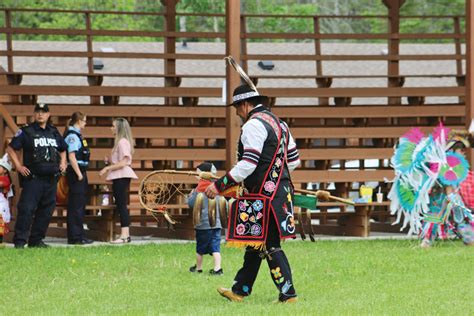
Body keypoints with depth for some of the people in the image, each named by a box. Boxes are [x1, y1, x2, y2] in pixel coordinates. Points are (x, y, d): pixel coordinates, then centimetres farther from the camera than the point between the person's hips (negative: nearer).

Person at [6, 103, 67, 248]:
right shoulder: (26, 132, -1)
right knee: (26, 209, -11)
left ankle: (36, 240, 15)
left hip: (51, 178, 6)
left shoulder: (54, 132, 15)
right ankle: (20, 240, -10)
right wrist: (18, 166, -7)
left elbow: (63, 150, 30)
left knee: (47, 210, 7)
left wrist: (62, 163, 13)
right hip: (32, 178, -6)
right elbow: (10, 149, 1)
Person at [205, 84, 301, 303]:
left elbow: (248, 164, -22)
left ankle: (288, 294, -5)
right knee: (255, 243, 16)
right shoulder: (278, 123, 16)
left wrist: (219, 185, -18)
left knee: (270, 246, -5)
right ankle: (240, 290, 23)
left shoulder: (253, 125, -14)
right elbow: (293, 160, 20)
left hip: (264, 195, -10)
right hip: (280, 191, 10)